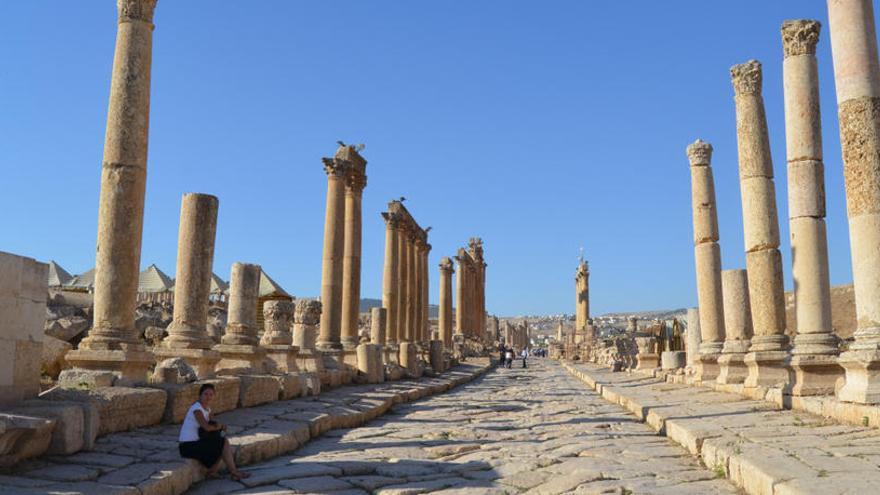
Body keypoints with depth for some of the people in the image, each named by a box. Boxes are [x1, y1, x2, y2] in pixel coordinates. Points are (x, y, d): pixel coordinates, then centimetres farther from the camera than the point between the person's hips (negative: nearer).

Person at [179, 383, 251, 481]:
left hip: (195, 443, 9)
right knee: (224, 443, -11)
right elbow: (207, 427, -25)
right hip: (188, 446, -9)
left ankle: (212, 471, 3)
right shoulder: (197, 408, -17)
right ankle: (234, 472, -1)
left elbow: (211, 425, 11)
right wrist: (220, 426, -6)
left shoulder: (207, 409, 11)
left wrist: (219, 426, -12)